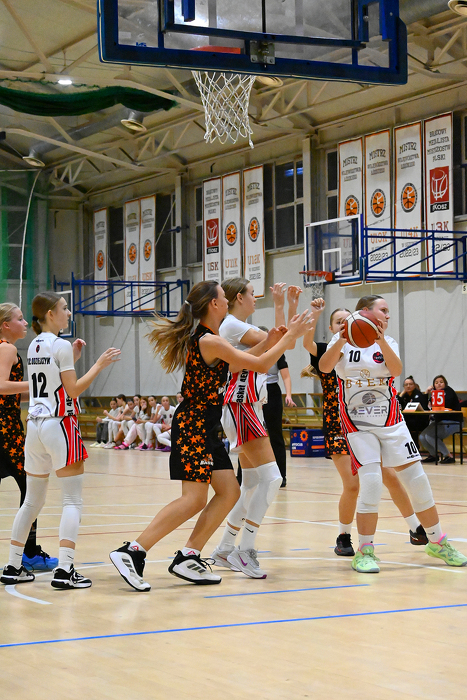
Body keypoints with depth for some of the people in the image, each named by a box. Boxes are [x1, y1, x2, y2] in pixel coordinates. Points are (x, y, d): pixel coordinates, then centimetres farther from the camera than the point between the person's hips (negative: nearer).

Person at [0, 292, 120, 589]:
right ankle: (65, 570, -15)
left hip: (35, 425, 8)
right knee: (73, 500, -6)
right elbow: (73, 390, -12)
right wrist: (99, 365, -5)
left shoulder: (34, 346, 13)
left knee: (33, 501, 15)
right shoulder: (61, 346, -10)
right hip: (60, 424, -8)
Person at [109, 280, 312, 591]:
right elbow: (261, 366, -14)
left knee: (229, 492, 7)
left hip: (205, 428, 10)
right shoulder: (210, 341, -17)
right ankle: (131, 552, -15)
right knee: (194, 499, -13)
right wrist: (290, 337, -4)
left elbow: (233, 367, 23)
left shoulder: (205, 338, 13)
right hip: (194, 425, -10)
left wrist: (270, 344, 16)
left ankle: (188, 557, 8)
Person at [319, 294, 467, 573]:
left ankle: (438, 542, 18)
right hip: (357, 423, -3)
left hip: (391, 421, 3)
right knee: (371, 481, -18)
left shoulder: (388, 342, 7)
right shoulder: (343, 340, 1)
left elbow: (396, 370, -13)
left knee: (418, 480, 1)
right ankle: (365, 552, -7)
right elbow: (325, 367, -16)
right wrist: (341, 341, -30)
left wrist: (381, 341, -26)